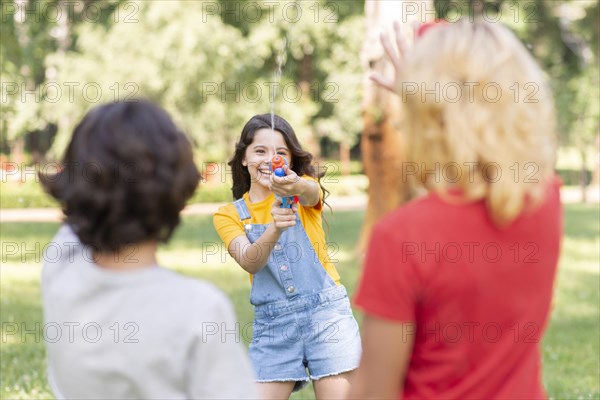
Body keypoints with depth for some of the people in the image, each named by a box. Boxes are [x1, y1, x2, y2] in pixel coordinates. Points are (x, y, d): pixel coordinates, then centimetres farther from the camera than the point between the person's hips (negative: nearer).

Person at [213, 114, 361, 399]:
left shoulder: (304, 186, 4)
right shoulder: (229, 215, 6)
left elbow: (311, 193, -23)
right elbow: (249, 262, -14)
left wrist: (297, 187, -48)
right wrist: (274, 229, -35)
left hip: (326, 312, -1)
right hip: (273, 323, 1)